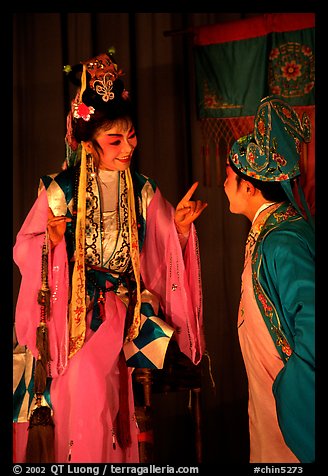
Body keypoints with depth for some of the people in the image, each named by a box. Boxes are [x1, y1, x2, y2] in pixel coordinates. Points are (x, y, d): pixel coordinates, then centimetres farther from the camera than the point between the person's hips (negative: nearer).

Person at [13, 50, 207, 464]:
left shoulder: (143, 191, 2)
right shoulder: (60, 190, -7)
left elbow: (168, 251, 6)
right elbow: (23, 249, -4)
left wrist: (180, 226, -12)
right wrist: (51, 241, -23)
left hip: (124, 308, 2)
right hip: (71, 309, -2)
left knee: (94, 381, -8)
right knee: (84, 388, -10)